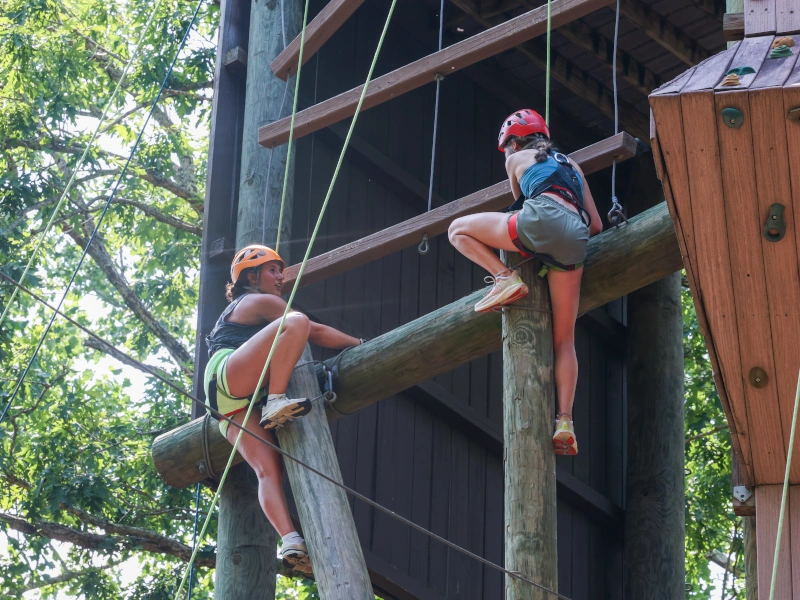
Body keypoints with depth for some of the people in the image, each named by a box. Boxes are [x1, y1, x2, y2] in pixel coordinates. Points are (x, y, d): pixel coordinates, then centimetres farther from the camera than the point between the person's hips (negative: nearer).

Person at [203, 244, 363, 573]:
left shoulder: (235, 310, 38)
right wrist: (360, 344, 13)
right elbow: (316, 332, 6)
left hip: (230, 404, 9)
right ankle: (276, 403, -33)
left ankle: (290, 541, -34)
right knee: (296, 322, -21)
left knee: (268, 467, -13)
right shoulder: (262, 302, 11)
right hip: (229, 375, -9)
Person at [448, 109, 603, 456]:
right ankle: (565, 423, -1)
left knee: (459, 230, 16)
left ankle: (505, 278, -4)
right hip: (574, 241, 5)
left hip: (541, 219, -5)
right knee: (564, 339, 9)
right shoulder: (572, 166, 35)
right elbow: (596, 225, 30)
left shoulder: (517, 159, 23)